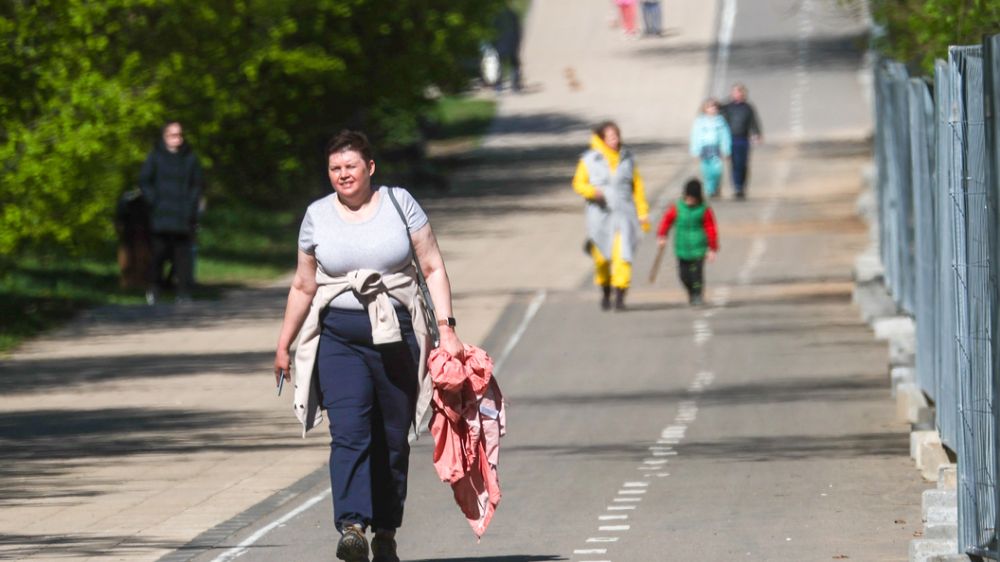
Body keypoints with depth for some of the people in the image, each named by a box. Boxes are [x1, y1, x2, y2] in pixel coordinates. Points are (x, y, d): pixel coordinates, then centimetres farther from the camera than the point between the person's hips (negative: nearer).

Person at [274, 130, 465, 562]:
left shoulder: (399, 203, 3)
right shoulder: (318, 216, 7)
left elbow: (433, 268, 4)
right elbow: (303, 287, 17)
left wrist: (446, 327, -5)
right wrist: (284, 345, 19)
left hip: (396, 338, 0)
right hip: (339, 339, 0)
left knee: (392, 441, 4)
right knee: (349, 433, -17)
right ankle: (352, 527, -28)